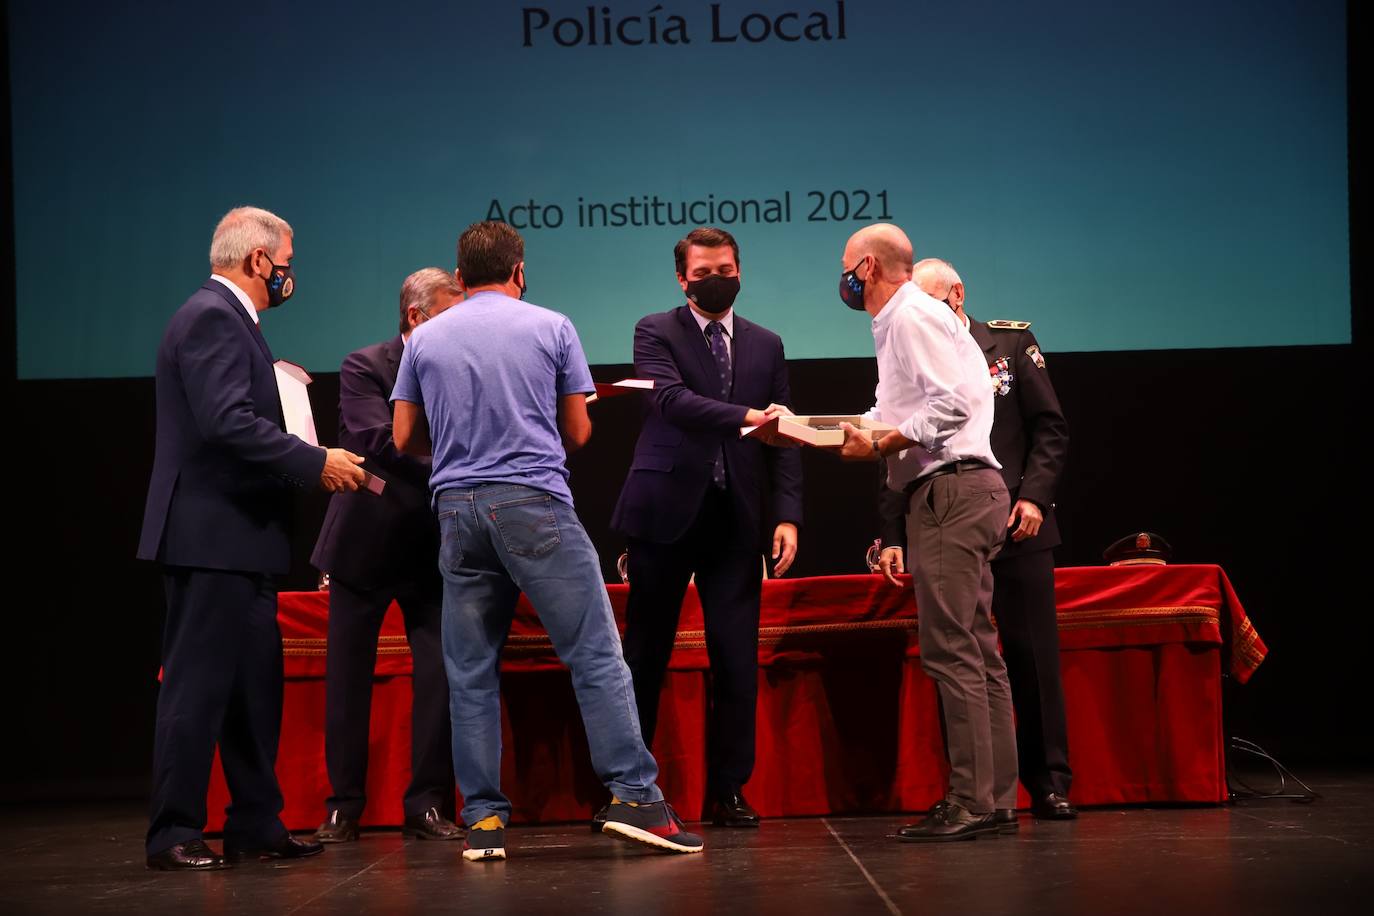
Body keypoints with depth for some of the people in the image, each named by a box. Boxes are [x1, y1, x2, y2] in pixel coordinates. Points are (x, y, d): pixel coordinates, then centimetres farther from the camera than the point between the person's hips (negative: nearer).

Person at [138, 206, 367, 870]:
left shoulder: (229, 319, 20)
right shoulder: (211, 318, -13)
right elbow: (227, 421, -24)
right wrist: (317, 463, -21)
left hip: (237, 539, 11)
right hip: (211, 534, -11)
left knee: (256, 683, 13)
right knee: (198, 684, -6)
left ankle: (255, 826, 19)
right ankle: (174, 834, -1)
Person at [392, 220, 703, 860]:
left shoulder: (424, 339, 11)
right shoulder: (551, 328, 5)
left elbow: (407, 439, 14)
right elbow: (578, 433, 8)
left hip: (457, 509, 3)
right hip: (536, 504, -3)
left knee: (471, 674, 6)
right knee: (596, 656, -3)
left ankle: (483, 819, 4)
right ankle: (634, 796, -9)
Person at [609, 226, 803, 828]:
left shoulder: (766, 345, 13)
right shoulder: (656, 332, 2)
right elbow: (671, 399, -17)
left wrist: (786, 515, -2)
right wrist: (746, 416, -31)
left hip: (736, 518, 3)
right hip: (666, 512, -3)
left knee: (737, 659, 1)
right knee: (645, 655, 3)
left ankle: (728, 790, 10)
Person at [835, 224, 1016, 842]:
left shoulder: (912, 317, -8)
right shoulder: (899, 323, 24)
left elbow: (953, 403, -20)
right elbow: (889, 419, 26)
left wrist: (882, 444, -14)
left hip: (950, 490, -11)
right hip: (955, 494, 11)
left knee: (951, 653, -12)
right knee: (976, 654, 10)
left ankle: (969, 802, -13)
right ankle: (996, 795, 13)